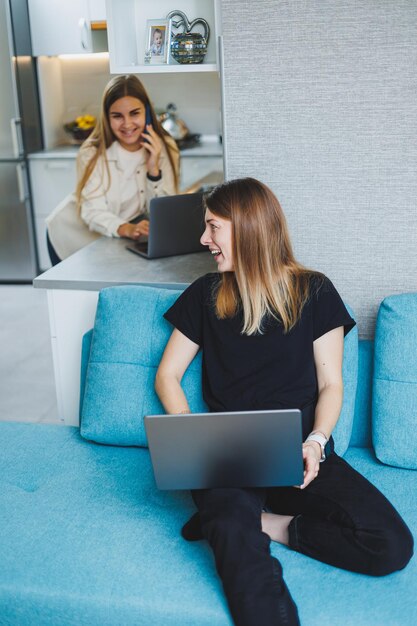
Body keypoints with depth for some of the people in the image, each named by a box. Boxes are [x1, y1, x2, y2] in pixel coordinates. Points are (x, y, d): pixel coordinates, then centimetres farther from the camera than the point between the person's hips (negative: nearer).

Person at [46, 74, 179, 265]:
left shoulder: (165, 149, -14)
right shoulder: (92, 153, -21)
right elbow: (93, 212, -29)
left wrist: (154, 168, -31)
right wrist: (127, 229, -49)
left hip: (116, 243, 2)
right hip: (73, 237, -2)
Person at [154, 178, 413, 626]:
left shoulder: (314, 292, 7)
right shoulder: (206, 295, 12)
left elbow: (331, 384, 7)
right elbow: (167, 375, 13)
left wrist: (315, 441, -14)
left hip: (299, 453, 1)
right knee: (234, 532, -37)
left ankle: (267, 524, -11)